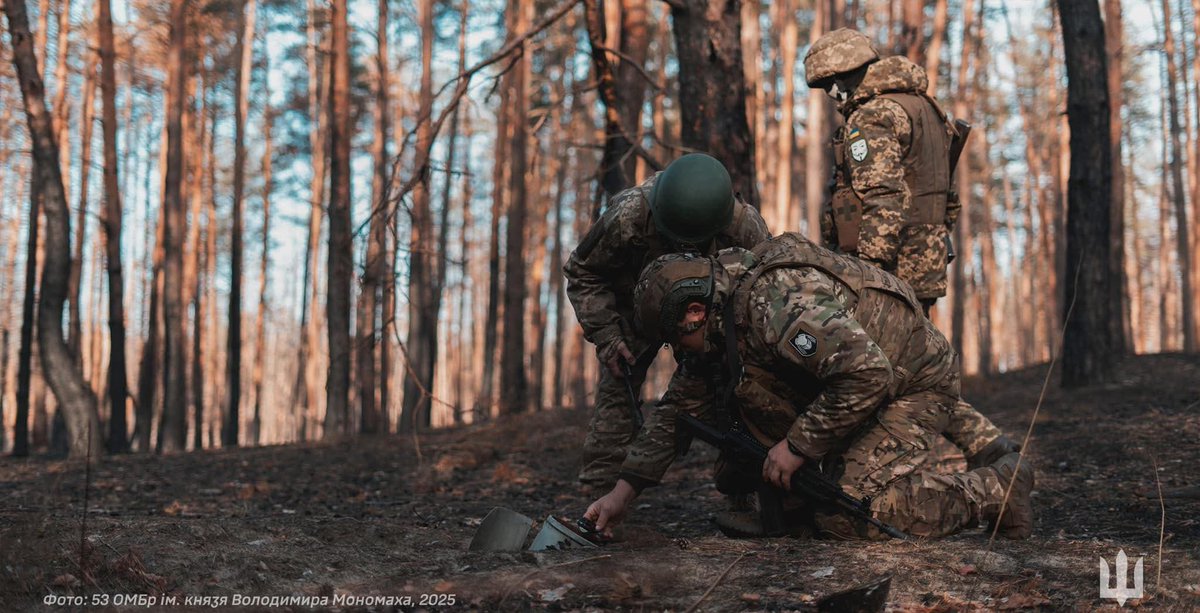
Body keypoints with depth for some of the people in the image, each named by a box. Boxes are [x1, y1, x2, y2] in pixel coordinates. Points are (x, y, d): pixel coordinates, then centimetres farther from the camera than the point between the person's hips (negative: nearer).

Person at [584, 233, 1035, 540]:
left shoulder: (776, 302, -31)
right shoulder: (719, 325, 1)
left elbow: (867, 373, -37)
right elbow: (678, 409, 8)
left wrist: (799, 444, -27)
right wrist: (624, 490, 2)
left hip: (914, 383, -10)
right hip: (865, 374, 10)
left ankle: (995, 490, -5)